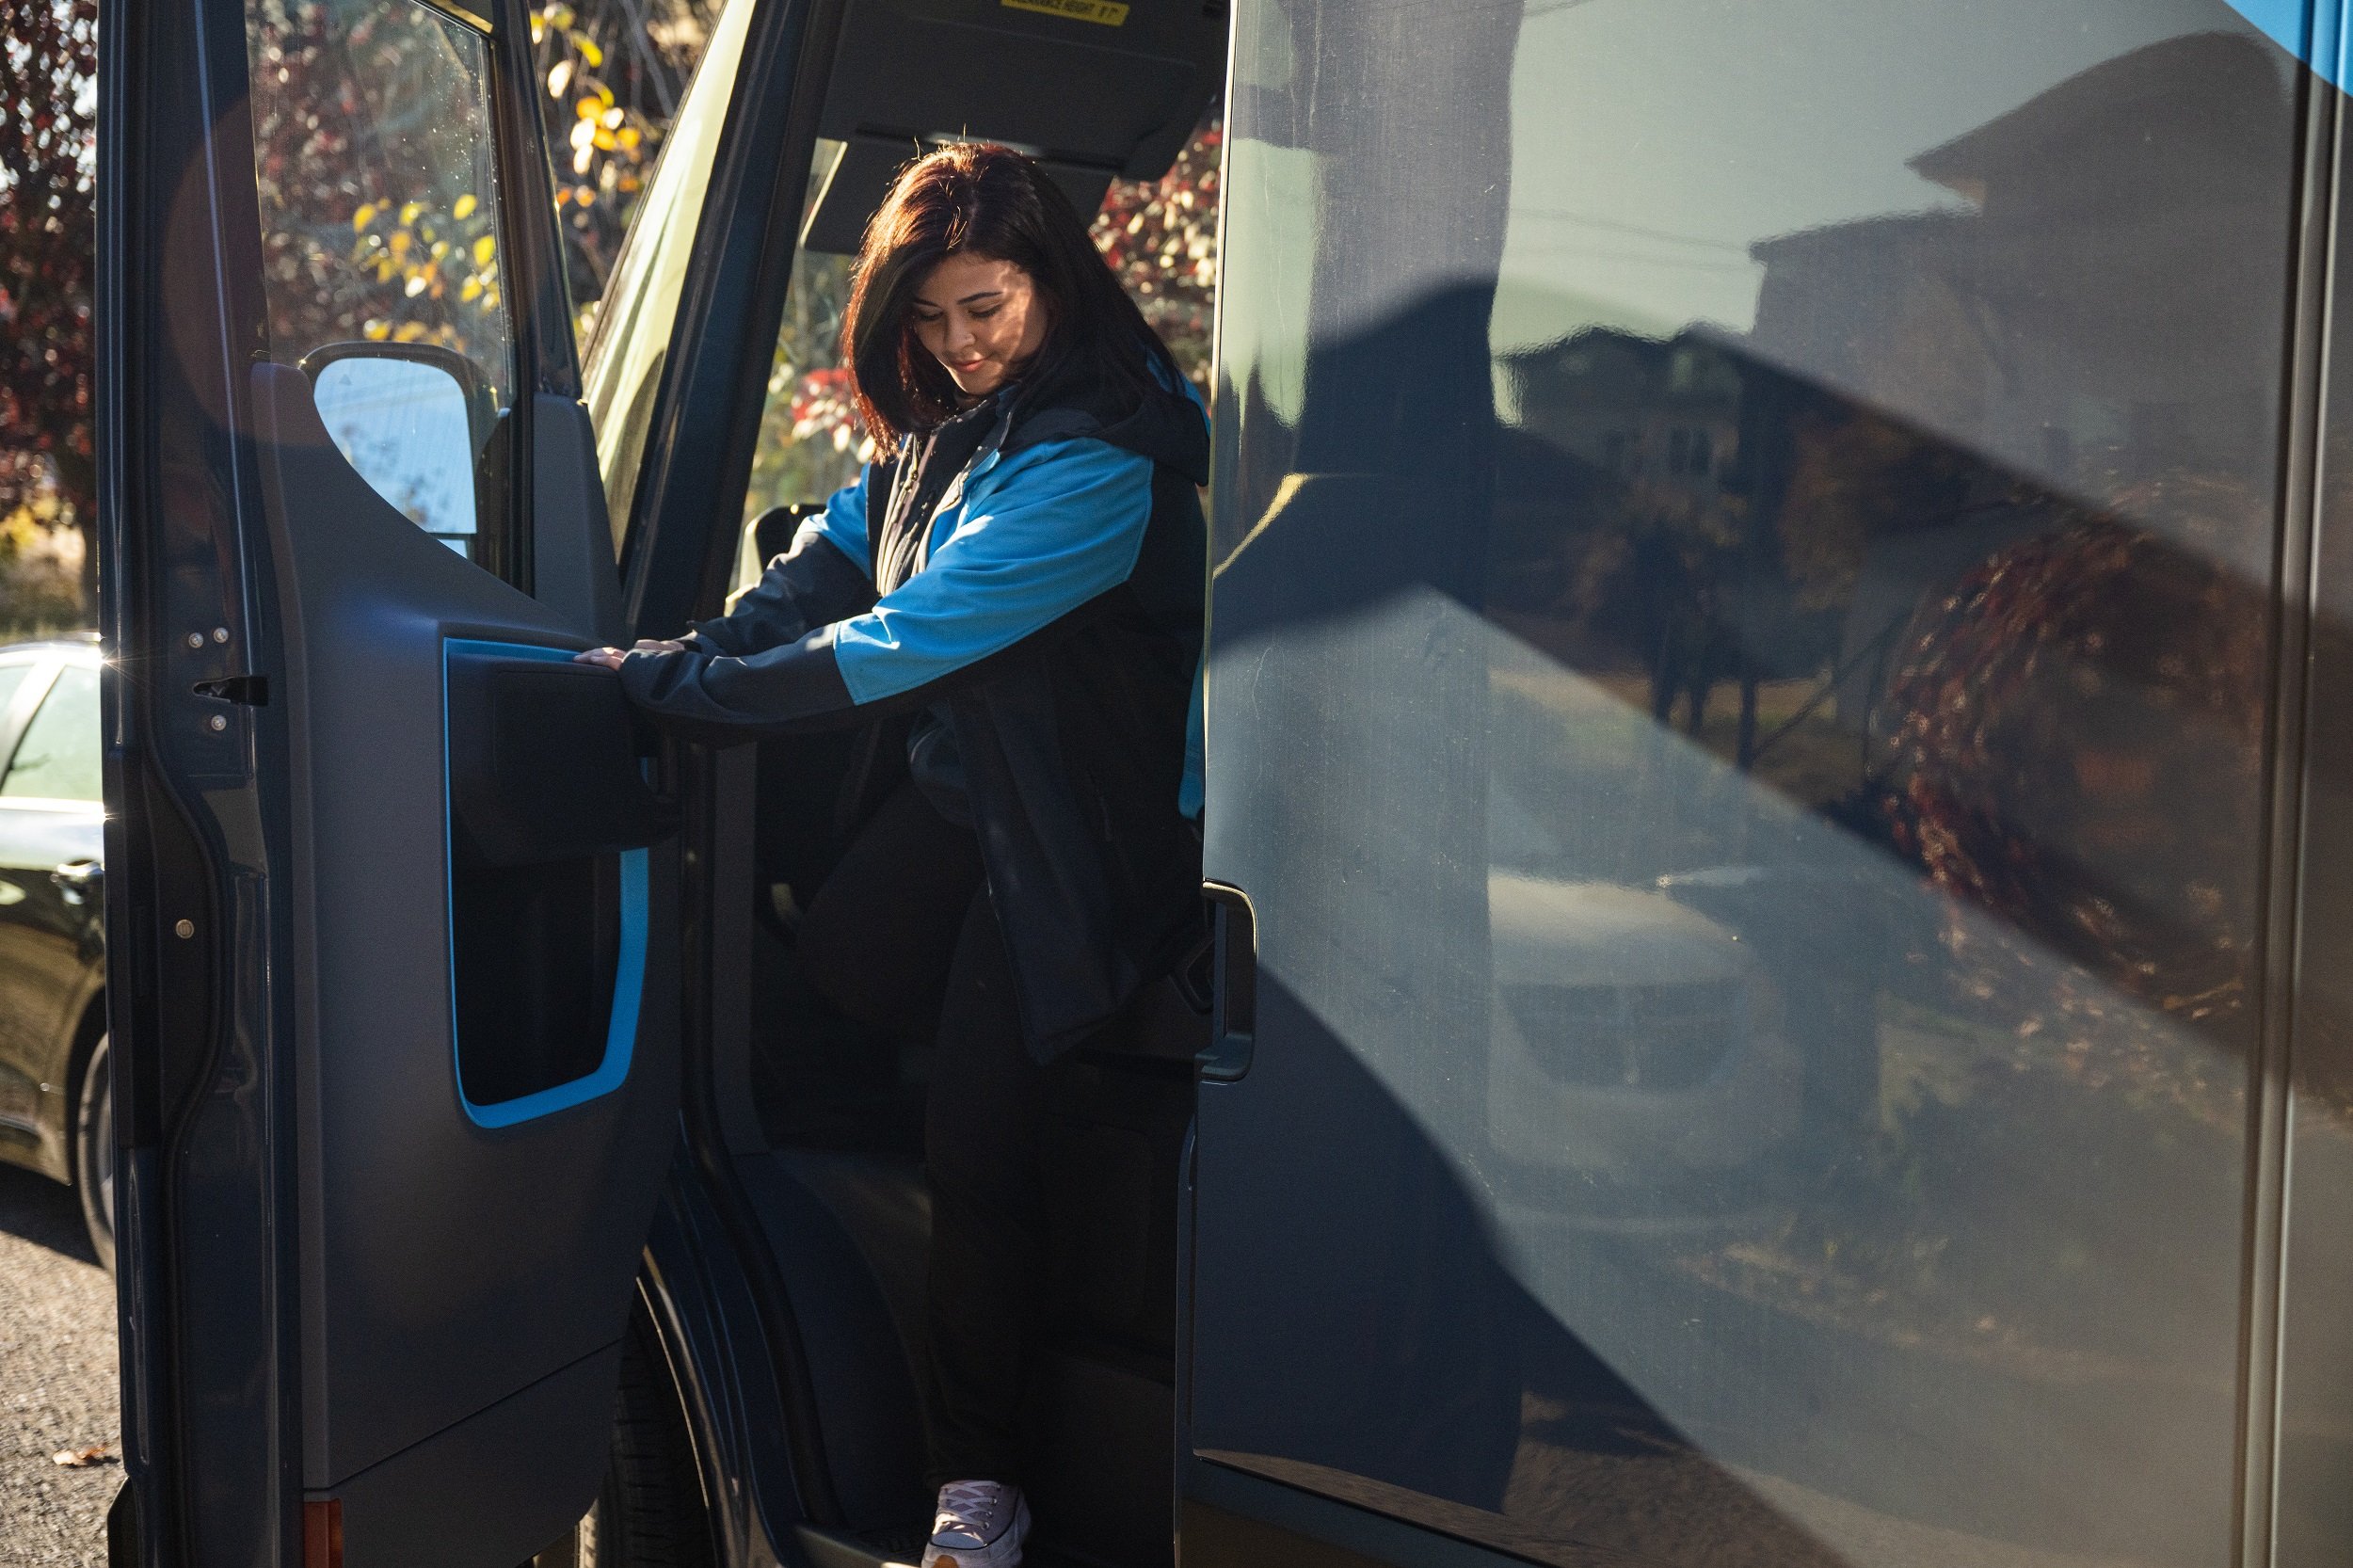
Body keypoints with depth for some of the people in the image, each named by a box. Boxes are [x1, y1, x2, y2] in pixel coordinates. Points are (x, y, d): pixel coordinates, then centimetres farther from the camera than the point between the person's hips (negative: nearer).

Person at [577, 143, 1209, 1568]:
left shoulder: (1097, 460, -26)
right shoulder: (944, 419, 3)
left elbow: (908, 642, -30)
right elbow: (838, 560, 6)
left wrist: (681, 685, -26)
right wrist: (701, 650, -11)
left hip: (1083, 829, -9)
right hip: (965, 782, 9)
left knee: (977, 1131, -6)